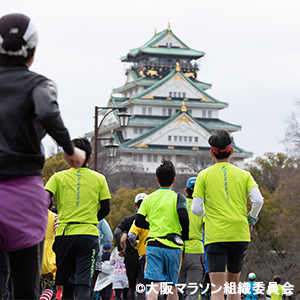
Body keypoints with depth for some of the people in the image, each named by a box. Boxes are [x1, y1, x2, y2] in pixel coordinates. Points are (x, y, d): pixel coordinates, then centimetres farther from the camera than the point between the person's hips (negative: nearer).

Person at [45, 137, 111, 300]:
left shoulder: (59, 177, 5)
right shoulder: (99, 179, 7)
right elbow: (105, 209, 7)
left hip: (64, 234, 1)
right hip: (89, 235, -1)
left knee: (68, 284, 14)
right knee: (84, 283, -9)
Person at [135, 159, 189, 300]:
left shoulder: (149, 198, 9)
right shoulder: (177, 197, 0)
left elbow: (139, 222, 7)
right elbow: (183, 216, -17)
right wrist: (185, 235, -1)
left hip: (153, 245, 1)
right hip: (172, 246, -1)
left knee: (156, 285, -9)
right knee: (172, 285, 12)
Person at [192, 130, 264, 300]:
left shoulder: (204, 175, 4)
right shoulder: (244, 175, 7)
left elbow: (196, 209, -1)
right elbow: (258, 200, -5)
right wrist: (251, 219, 13)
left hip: (215, 235, -2)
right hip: (240, 235, 2)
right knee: (233, 284, 19)